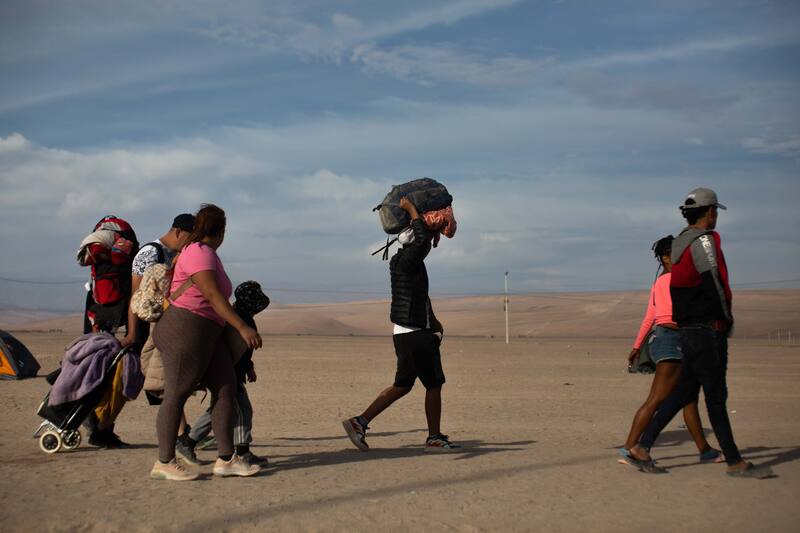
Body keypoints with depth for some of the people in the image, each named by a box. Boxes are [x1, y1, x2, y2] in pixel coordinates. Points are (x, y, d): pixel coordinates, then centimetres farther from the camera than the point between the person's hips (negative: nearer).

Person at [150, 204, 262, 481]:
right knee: (176, 394, -4)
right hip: (186, 329, -10)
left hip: (207, 333, 10)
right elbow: (213, 296, -21)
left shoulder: (208, 254, 18)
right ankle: (164, 463, 3)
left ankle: (226, 459, 4)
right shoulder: (199, 253, -12)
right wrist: (242, 327, -24)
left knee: (226, 389, 3)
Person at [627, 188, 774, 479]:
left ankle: (642, 447, 8)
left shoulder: (681, 243, 16)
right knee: (716, 396, -2)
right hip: (708, 329, -9)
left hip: (689, 330, 9)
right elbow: (715, 286, -17)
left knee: (683, 392, 10)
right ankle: (735, 462, 7)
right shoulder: (703, 241, -12)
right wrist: (727, 318, -3)